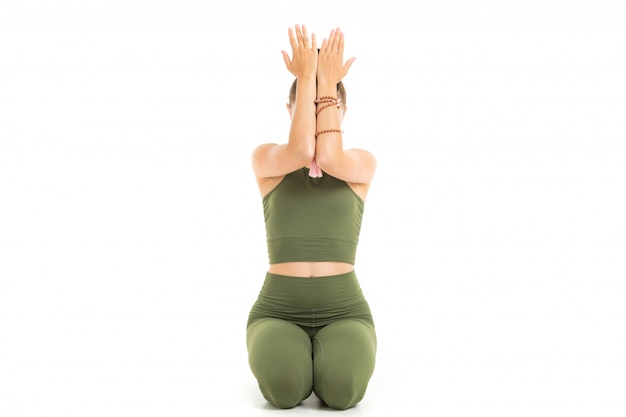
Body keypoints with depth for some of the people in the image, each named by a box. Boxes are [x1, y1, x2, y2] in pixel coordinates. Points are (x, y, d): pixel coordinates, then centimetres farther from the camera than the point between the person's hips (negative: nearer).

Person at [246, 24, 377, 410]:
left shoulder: (363, 163, 6)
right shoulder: (266, 159, 4)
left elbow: (329, 159, -17)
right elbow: (302, 152, -18)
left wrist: (328, 84, -8)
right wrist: (305, 78, -11)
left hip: (343, 310, 1)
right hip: (278, 310, 0)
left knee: (341, 387, -29)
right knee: (284, 385, -31)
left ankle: (334, 352, 10)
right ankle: (281, 351, 8)